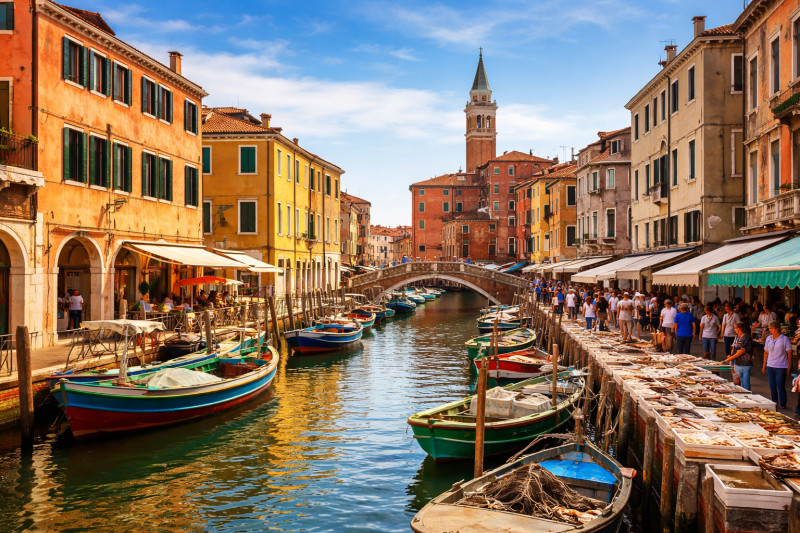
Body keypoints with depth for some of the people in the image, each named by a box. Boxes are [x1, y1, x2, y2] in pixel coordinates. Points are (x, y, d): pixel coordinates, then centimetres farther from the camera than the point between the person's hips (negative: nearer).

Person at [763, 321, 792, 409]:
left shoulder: (785, 339, -6)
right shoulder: (768, 339, 7)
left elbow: (789, 354, -4)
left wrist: (789, 367, -6)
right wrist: (764, 365, 14)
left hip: (781, 367, -5)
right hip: (770, 366, 5)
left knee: (780, 387, -2)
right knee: (772, 386, 11)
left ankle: (782, 404, 8)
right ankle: (774, 402, 24)